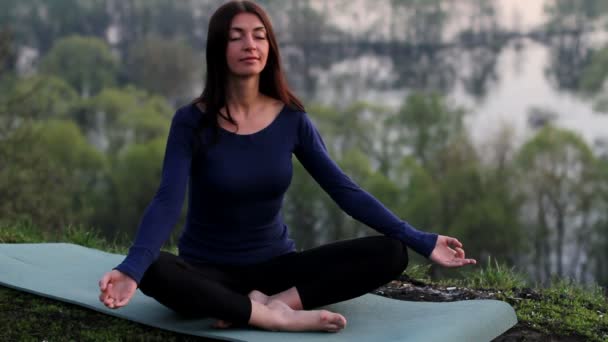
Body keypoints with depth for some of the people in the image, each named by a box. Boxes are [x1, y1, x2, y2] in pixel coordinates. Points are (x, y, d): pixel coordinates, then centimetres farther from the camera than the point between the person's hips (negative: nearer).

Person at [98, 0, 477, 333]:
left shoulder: (292, 120, -3)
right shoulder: (192, 122, -12)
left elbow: (346, 190, -4)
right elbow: (168, 202, -23)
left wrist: (420, 241, -11)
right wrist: (131, 268, -42)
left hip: (276, 263, 3)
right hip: (209, 270, -3)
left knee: (391, 254, -17)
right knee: (155, 272, -38)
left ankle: (267, 302, -28)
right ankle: (280, 317, -32)